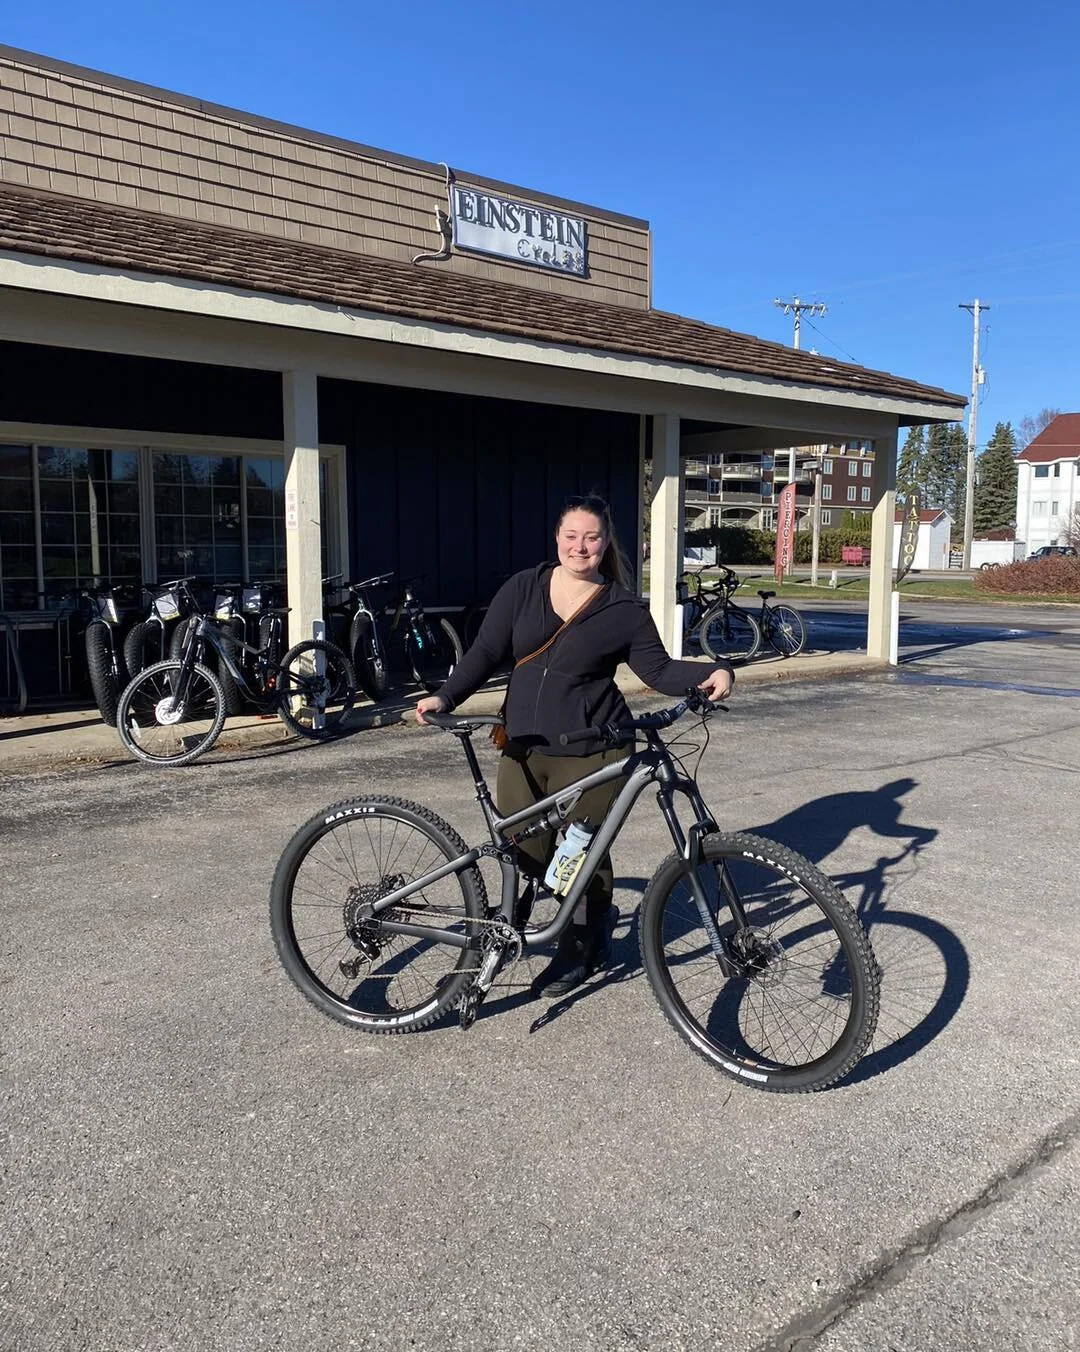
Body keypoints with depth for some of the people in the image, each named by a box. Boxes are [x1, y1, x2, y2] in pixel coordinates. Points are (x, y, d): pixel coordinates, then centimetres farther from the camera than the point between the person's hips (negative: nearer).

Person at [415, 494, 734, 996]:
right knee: (522, 853, 6)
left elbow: (658, 669, 2)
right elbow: (485, 653, 5)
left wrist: (713, 673, -15)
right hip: (524, 748, 4)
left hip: (591, 753, -3)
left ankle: (581, 950, 29)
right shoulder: (522, 589, 5)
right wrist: (445, 697, -8)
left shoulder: (624, 610, -1)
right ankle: (596, 914, 35)